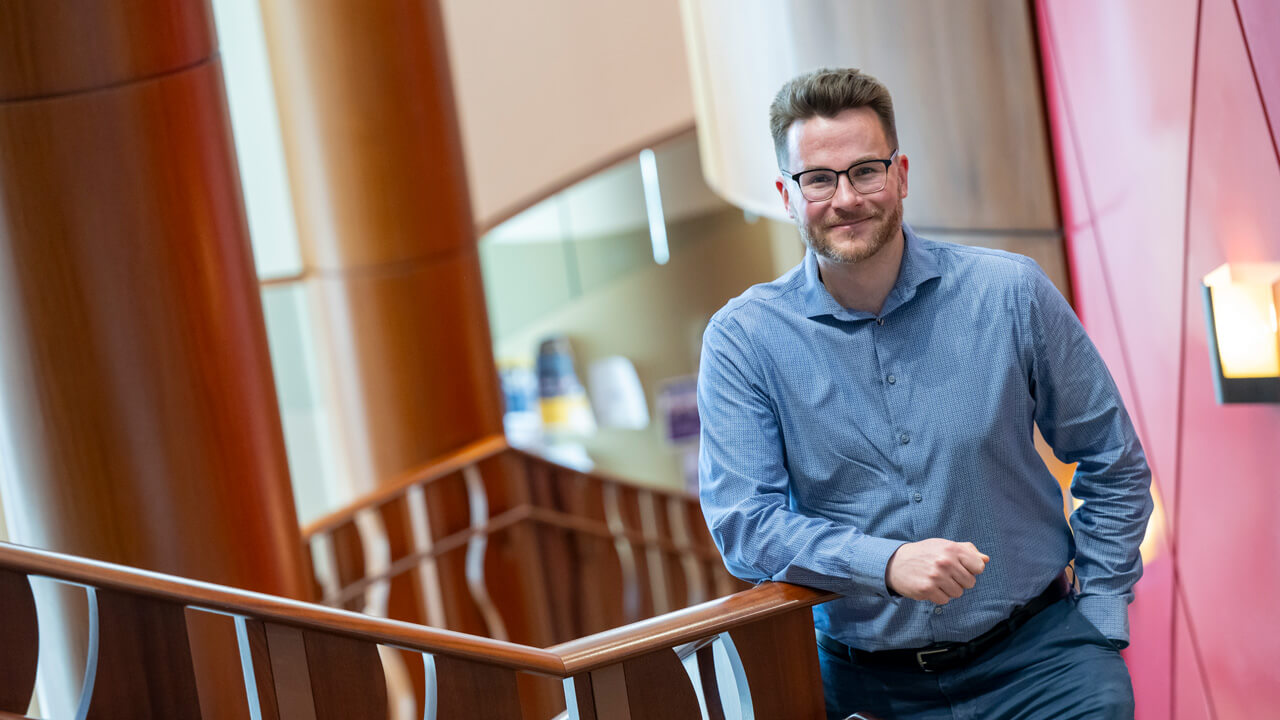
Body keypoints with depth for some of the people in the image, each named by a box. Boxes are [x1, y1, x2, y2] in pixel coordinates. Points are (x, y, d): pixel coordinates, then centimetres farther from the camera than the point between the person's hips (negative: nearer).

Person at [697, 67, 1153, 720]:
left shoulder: (1010, 294, 0)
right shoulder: (741, 340, -2)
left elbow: (1112, 463, 10)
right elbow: (741, 521, -7)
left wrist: (1101, 622, 3)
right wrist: (885, 563, -20)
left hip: (1030, 651, 0)